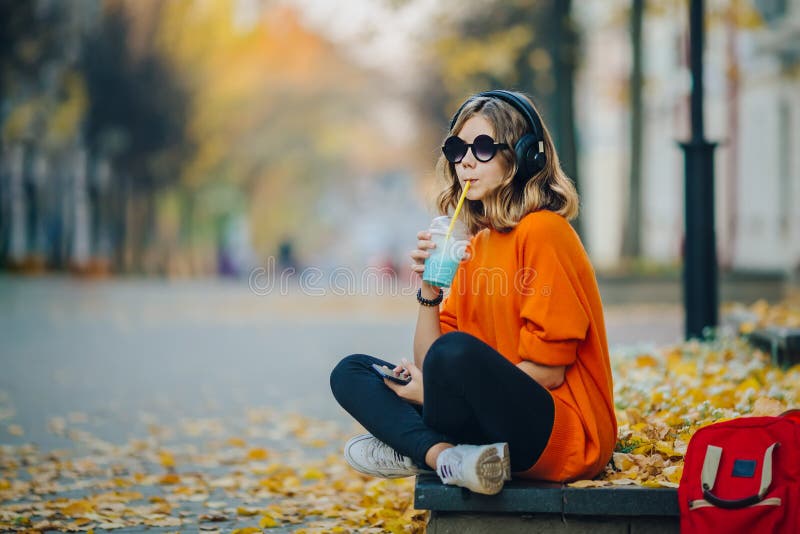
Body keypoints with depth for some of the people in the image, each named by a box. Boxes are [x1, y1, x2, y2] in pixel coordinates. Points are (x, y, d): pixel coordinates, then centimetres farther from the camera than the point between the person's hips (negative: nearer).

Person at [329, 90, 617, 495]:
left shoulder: (543, 230, -9)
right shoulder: (475, 247, 15)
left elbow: (547, 371, -14)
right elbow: (426, 364, 12)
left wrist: (435, 390, -12)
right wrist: (430, 289, -4)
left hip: (565, 434, -9)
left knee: (456, 351, -35)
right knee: (351, 373, 5)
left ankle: (412, 450, -10)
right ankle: (445, 455, -18)